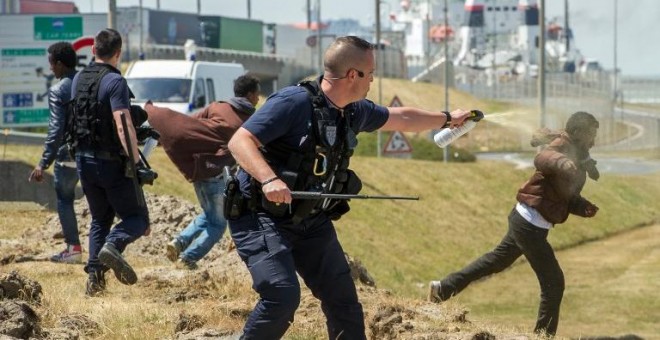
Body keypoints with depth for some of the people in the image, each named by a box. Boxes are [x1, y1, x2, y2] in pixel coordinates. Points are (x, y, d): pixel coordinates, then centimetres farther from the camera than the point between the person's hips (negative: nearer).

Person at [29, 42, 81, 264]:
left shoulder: (58, 91, -12)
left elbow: (56, 130, -18)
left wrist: (44, 164, -18)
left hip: (68, 155, -5)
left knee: (64, 200, 10)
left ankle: (73, 248, 7)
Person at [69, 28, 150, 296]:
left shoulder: (78, 79, 7)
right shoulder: (114, 81, -16)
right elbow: (123, 125, -24)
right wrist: (136, 162, -24)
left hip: (84, 161, 7)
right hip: (111, 161, -7)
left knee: (99, 219, 18)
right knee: (137, 217, 3)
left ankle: (95, 274, 6)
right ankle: (113, 245, -26)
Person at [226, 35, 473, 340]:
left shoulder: (354, 111, 5)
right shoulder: (294, 102, -21)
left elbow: (401, 118, 26)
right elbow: (240, 141, -26)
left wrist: (447, 118, 38)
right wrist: (269, 179, -42)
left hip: (312, 223, 8)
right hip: (262, 219, -8)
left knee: (344, 302, 8)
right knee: (283, 294, -26)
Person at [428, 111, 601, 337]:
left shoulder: (577, 158, 10)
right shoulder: (562, 147, -19)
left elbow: (568, 198, 14)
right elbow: (542, 159, -44)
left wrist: (585, 208, -5)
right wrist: (564, 163, -65)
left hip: (525, 221, 10)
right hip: (531, 225, -10)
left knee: (498, 260, 25)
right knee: (553, 282, -4)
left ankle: (442, 288, 34)